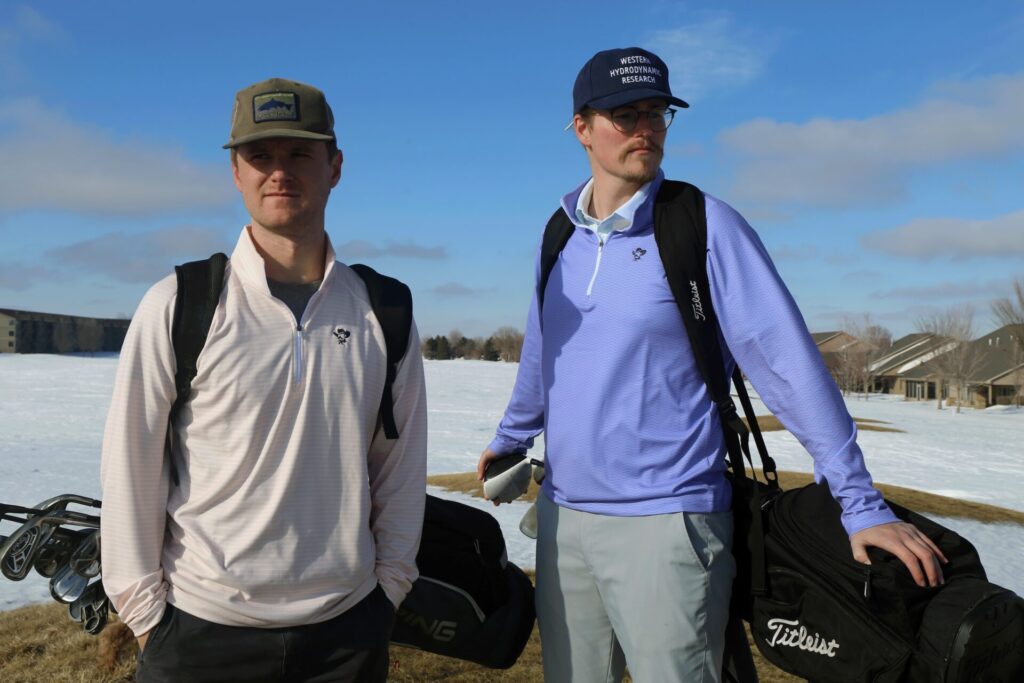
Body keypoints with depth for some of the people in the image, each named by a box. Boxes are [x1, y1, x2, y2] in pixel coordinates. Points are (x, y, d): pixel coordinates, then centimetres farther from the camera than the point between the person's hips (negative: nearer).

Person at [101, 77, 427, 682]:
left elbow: (402, 466, 5)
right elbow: (131, 471, -4)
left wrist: (389, 584, 5)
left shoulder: (385, 313, 0)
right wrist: (145, 612, -3)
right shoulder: (176, 306, -7)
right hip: (201, 632, -1)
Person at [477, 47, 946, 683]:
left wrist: (862, 504, -14)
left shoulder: (707, 226, -8)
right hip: (562, 515, 5)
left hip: (666, 522, -5)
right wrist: (510, 440, 29)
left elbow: (788, 363, -12)